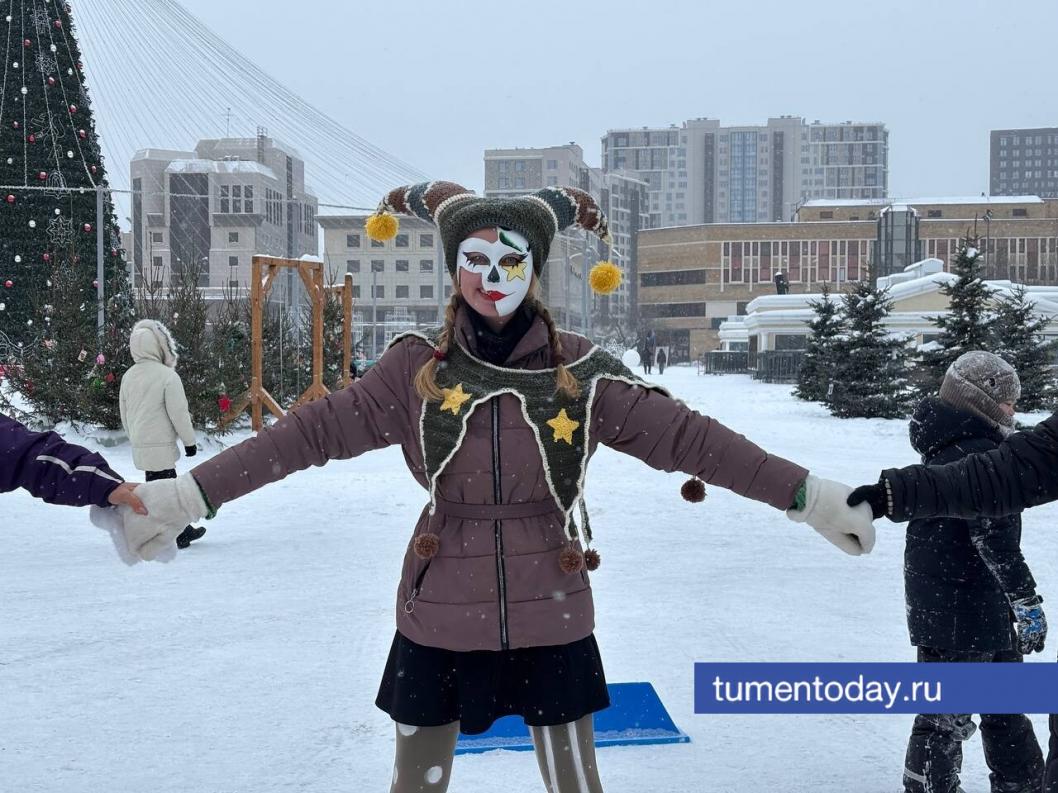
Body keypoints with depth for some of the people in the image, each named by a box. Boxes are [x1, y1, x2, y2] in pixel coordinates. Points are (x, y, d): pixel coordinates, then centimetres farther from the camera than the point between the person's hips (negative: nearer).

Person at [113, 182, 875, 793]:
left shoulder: (582, 372, -7)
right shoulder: (418, 368, -6)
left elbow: (687, 436, -8)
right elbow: (314, 429, -10)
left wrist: (811, 497, -12)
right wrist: (184, 497, -15)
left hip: (551, 620, 0)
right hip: (440, 620, 0)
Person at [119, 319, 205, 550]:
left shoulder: (128, 376, 8)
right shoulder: (167, 376, -15)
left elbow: (124, 414, 16)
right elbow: (178, 414, -13)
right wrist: (189, 441, -3)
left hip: (140, 444, 8)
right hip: (160, 445, -8)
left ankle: (182, 531, 25)